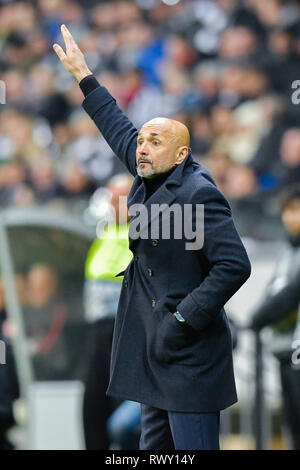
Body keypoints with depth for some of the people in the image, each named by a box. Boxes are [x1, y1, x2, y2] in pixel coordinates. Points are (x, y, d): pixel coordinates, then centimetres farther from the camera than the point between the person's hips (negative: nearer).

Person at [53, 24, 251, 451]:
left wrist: (184, 320, -20)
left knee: (193, 446, -9)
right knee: (154, 447, 14)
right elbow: (120, 131, 28)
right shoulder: (151, 178, 9)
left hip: (189, 354, -10)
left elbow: (235, 266, -22)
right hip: (155, 351, 10)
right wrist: (84, 76, 35)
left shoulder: (198, 194, -16)